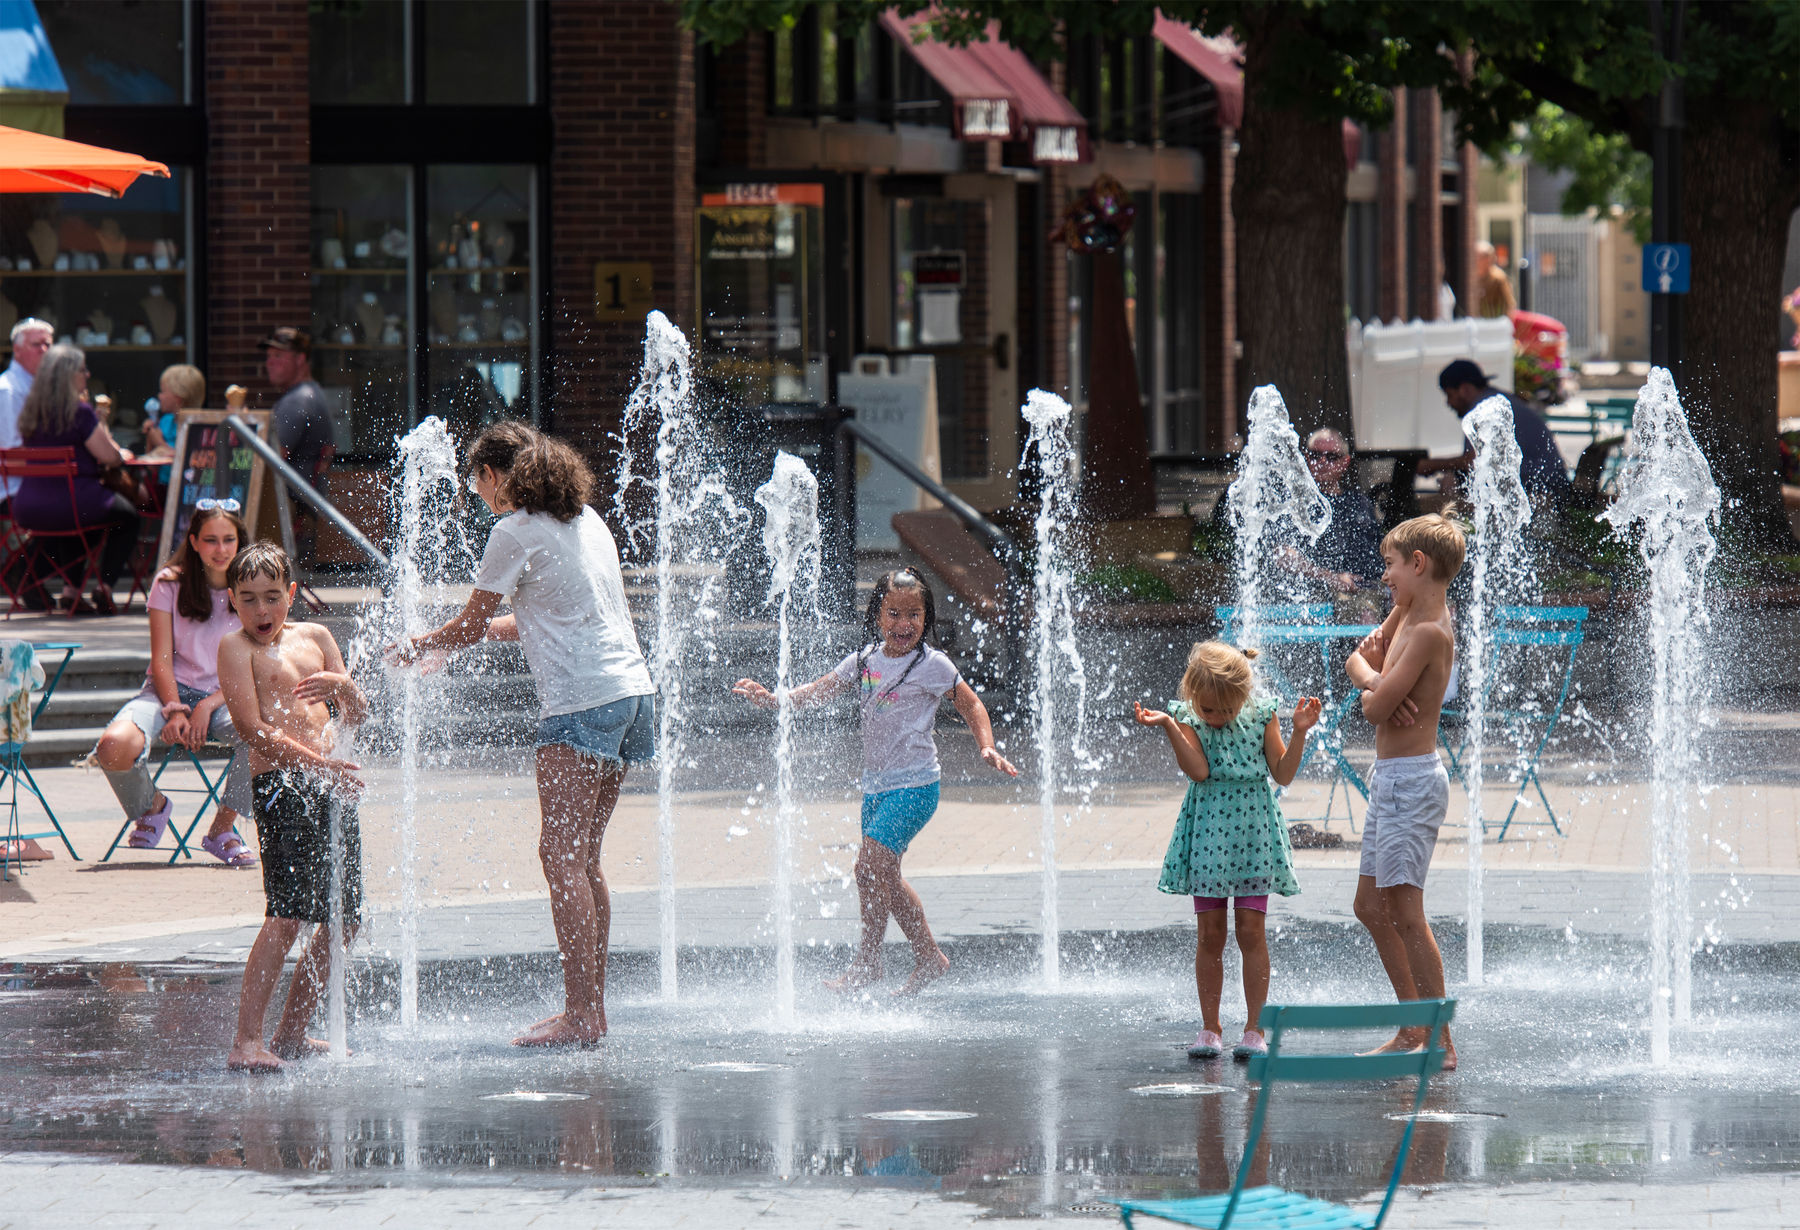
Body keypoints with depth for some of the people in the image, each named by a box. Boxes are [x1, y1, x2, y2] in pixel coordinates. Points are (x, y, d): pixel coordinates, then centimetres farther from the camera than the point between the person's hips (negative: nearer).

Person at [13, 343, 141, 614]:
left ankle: (72, 590, 26)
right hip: (72, 505, -6)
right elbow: (110, 457, -11)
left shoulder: (30, 413, 8)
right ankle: (104, 586, 10)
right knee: (127, 515, 20)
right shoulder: (80, 412, -13)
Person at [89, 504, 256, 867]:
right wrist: (175, 711, -20)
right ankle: (150, 807, 4)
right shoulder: (170, 584, 0)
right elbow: (162, 659, -4)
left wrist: (208, 706, -16)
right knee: (115, 747, -33)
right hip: (170, 691, -1)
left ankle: (223, 827, -11)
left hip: (223, 699, 1)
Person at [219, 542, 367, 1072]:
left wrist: (343, 686, -6)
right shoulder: (236, 649, -3)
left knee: (344, 918, 10)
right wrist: (318, 762, -21)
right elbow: (254, 730, -12)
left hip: (330, 788, 7)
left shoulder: (315, 637, 16)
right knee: (287, 915, -18)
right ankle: (247, 1040, -21)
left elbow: (358, 714, 18)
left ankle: (292, 1032, 22)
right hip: (279, 785, -7)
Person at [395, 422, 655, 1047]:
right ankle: (590, 1005, 11)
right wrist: (479, 632, 34)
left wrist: (415, 647, 18)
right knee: (583, 858, 11)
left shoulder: (516, 532, -6)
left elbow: (470, 626, 0)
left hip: (582, 702, -9)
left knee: (563, 856, -10)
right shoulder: (586, 520, 19)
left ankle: (581, 1012, -15)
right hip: (632, 691, 9)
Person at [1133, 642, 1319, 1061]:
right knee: (1209, 935, 4)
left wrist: (1299, 731, -11)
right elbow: (1198, 770, -19)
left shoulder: (1259, 714, -2)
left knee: (1251, 931, -2)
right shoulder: (1186, 718, -5)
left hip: (1253, 833, 0)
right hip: (1208, 832, 0)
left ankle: (1254, 1029, 5)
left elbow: (1283, 774, 0)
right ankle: (1210, 1028, 12)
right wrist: (1169, 727, -29)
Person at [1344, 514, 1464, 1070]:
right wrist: (1375, 684, -4)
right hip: (1390, 778, 10)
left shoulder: (1429, 632, -18)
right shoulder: (1408, 611, 10)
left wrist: (1375, 691, 2)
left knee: (1404, 909, -12)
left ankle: (1441, 1043, -12)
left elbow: (1376, 707, -22)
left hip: (1411, 779, -10)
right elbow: (1358, 660, 19)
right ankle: (1415, 1030, 22)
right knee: (1371, 906, 16)